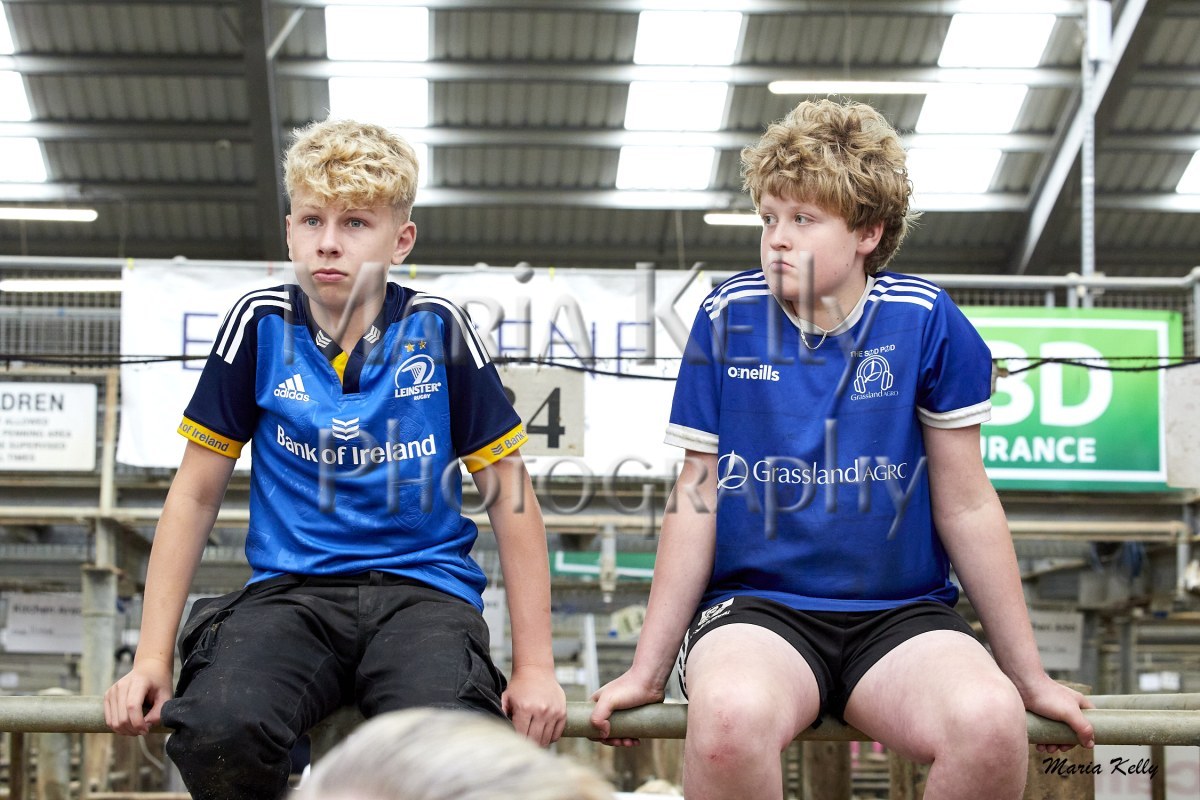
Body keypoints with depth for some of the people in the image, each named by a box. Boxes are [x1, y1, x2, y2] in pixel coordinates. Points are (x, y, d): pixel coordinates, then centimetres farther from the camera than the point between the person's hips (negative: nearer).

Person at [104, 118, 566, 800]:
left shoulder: (437, 328, 3)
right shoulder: (262, 323, 6)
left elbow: (510, 495, 7)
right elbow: (196, 494, 10)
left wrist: (535, 667, 2)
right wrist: (152, 658, 4)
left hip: (424, 585, -1)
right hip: (292, 589, 1)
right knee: (217, 730, -33)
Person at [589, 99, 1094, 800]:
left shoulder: (924, 320, 0)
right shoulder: (728, 316, 3)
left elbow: (966, 507, 5)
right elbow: (699, 502, 6)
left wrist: (1029, 676, 8)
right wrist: (648, 671, 5)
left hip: (899, 612, 1)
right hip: (755, 607, 0)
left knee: (991, 723, -33)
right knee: (730, 717, -37)